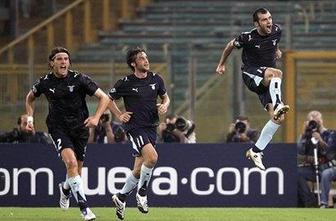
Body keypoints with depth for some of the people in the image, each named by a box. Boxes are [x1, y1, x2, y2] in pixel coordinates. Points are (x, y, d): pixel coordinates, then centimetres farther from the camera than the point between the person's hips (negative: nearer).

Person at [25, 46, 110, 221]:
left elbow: (104, 98, -7)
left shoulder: (79, 79, -9)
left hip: (80, 127, 1)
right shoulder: (45, 82, -3)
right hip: (58, 128, -1)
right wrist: (30, 118, 7)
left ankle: (65, 189, 46)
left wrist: (96, 117, -20)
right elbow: (30, 98, 19)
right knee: (71, 162, -23)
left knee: (76, 171, 8)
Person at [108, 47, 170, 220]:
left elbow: (165, 97, 20)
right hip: (134, 126, -5)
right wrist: (119, 115, -3)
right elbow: (109, 99, 8)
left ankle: (121, 198, 26)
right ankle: (141, 193, -9)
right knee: (152, 156, -27)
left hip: (151, 127, 5)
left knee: (138, 169, 7)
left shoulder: (156, 79, 5)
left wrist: (165, 105, -1)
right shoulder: (125, 83, -7)